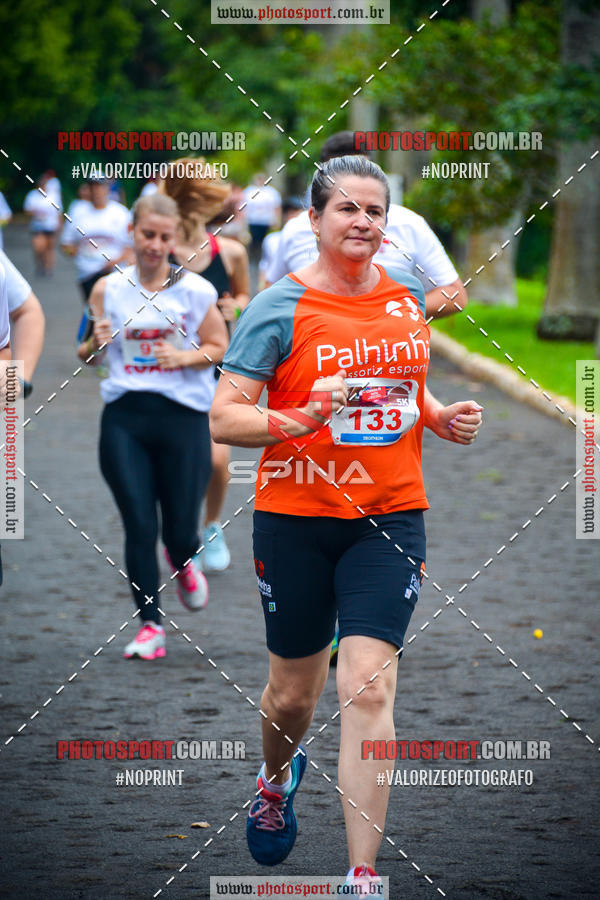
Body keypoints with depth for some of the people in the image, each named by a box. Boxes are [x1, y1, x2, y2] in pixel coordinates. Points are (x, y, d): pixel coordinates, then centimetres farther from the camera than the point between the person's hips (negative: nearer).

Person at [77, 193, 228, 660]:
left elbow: (219, 347, 6)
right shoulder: (108, 289, 6)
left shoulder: (195, 290, 1)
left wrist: (185, 358, -13)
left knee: (181, 529, 2)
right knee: (138, 525, -4)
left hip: (184, 415, -1)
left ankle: (184, 561, 39)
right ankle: (150, 625, 5)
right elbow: (86, 353, 13)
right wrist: (96, 344, -10)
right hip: (125, 417, 1)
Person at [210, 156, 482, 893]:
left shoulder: (409, 299, 6)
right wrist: (301, 420, -26)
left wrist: (442, 418, 4)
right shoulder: (280, 309, -8)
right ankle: (277, 778, 49)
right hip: (296, 519, -2)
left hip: (390, 516, 2)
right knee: (294, 690, 12)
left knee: (368, 686, -12)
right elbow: (223, 419, -11)